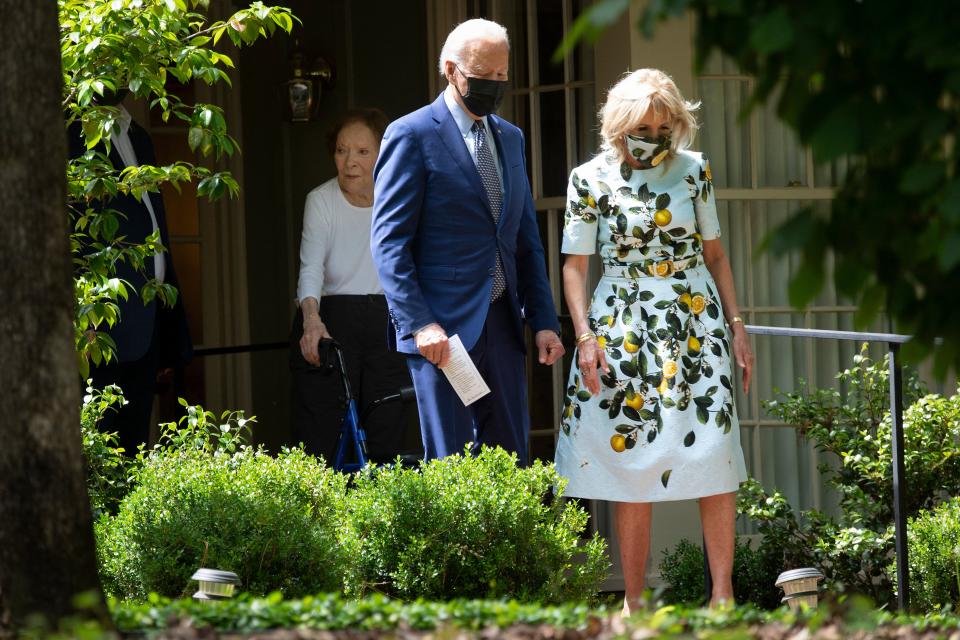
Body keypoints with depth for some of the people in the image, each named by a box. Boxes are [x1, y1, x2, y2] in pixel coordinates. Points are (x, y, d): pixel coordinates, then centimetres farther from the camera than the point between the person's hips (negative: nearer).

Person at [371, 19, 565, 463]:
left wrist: (543, 321, 10)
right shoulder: (412, 136, -5)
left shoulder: (509, 138, 15)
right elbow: (389, 242, -10)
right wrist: (420, 324, -18)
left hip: (501, 325, 7)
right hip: (443, 327, -7)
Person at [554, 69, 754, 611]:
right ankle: (634, 601, 6)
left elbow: (714, 252, 11)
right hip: (623, 329, -1)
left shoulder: (693, 170, 4)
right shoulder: (590, 180, -1)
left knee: (715, 458, -7)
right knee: (632, 462, -1)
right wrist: (585, 335, -9)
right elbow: (576, 265, 1)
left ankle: (722, 594, -4)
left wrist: (736, 323, 6)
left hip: (695, 320, 1)